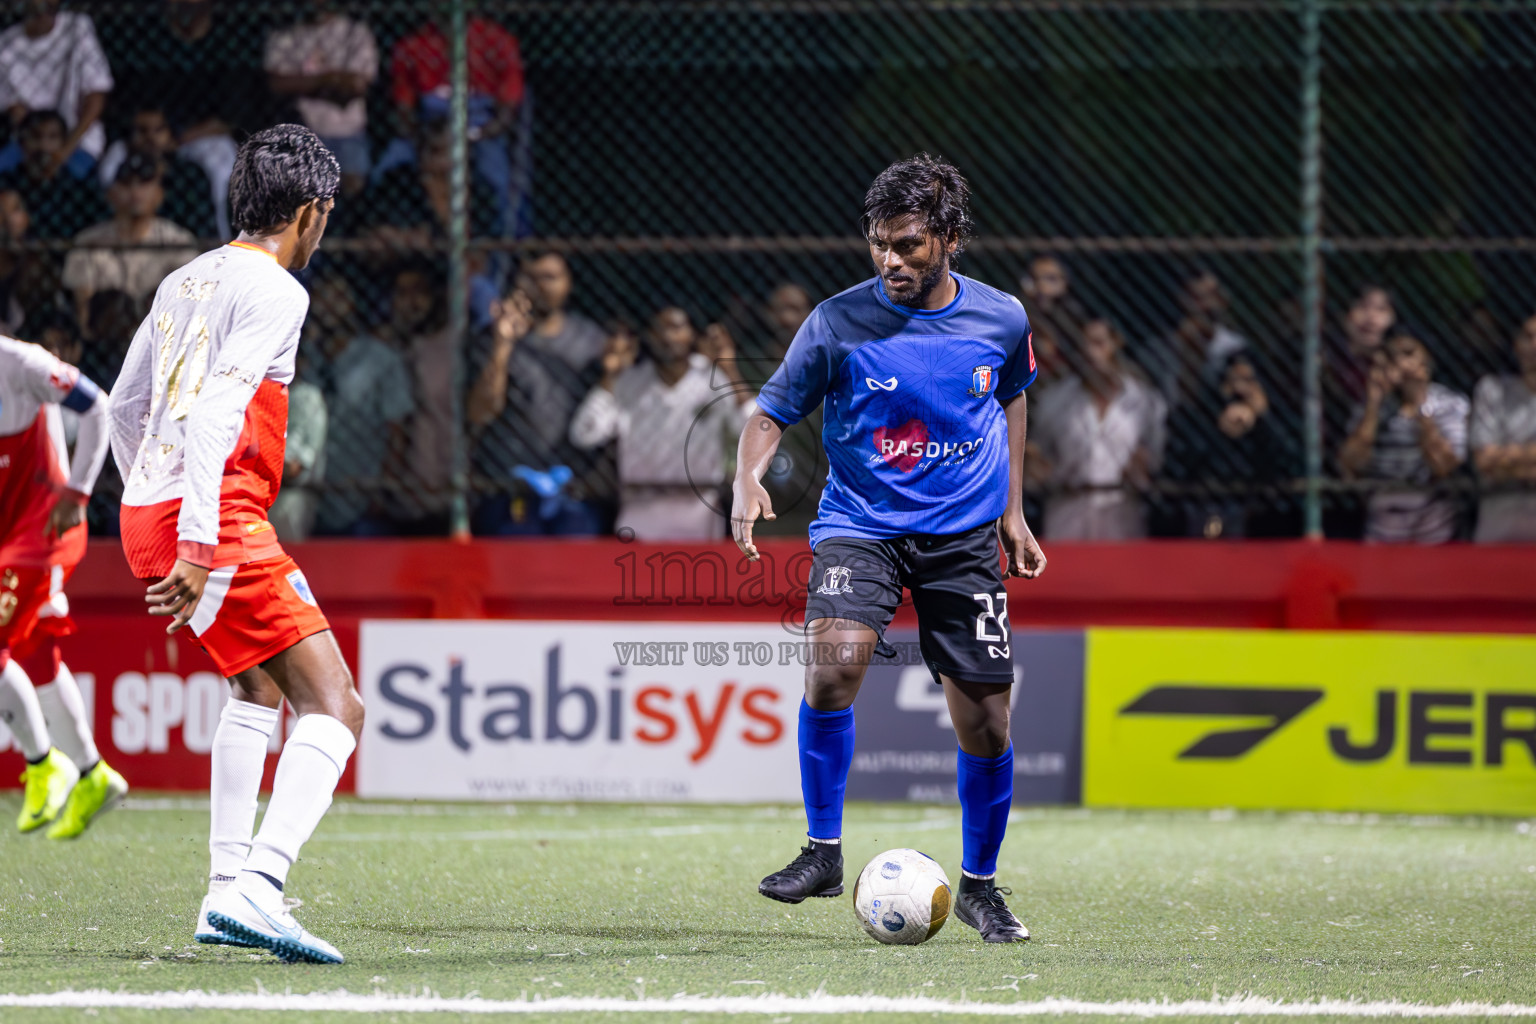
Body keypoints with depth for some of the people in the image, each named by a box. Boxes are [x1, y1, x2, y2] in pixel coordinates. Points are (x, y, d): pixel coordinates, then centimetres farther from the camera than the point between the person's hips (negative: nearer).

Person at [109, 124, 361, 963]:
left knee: (259, 689, 29)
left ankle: (226, 894, 28)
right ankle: (256, 887, -31)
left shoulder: (186, 281, 18)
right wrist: (197, 545, -25)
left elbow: (124, 406, 26)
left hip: (146, 512, 9)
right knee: (334, 708, -13)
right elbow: (214, 416, -20)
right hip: (215, 520, -9)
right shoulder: (273, 292, -8)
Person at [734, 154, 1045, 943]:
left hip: (964, 536, 2)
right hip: (860, 526, -2)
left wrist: (1012, 510, 17)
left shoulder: (1001, 320, -3)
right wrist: (748, 480, -23)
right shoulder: (838, 323, -11)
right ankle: (823, 851, -14)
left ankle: (979, 884, 25)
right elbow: (773, 410, -4)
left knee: (984, 723, 2)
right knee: (835, 658, -29)